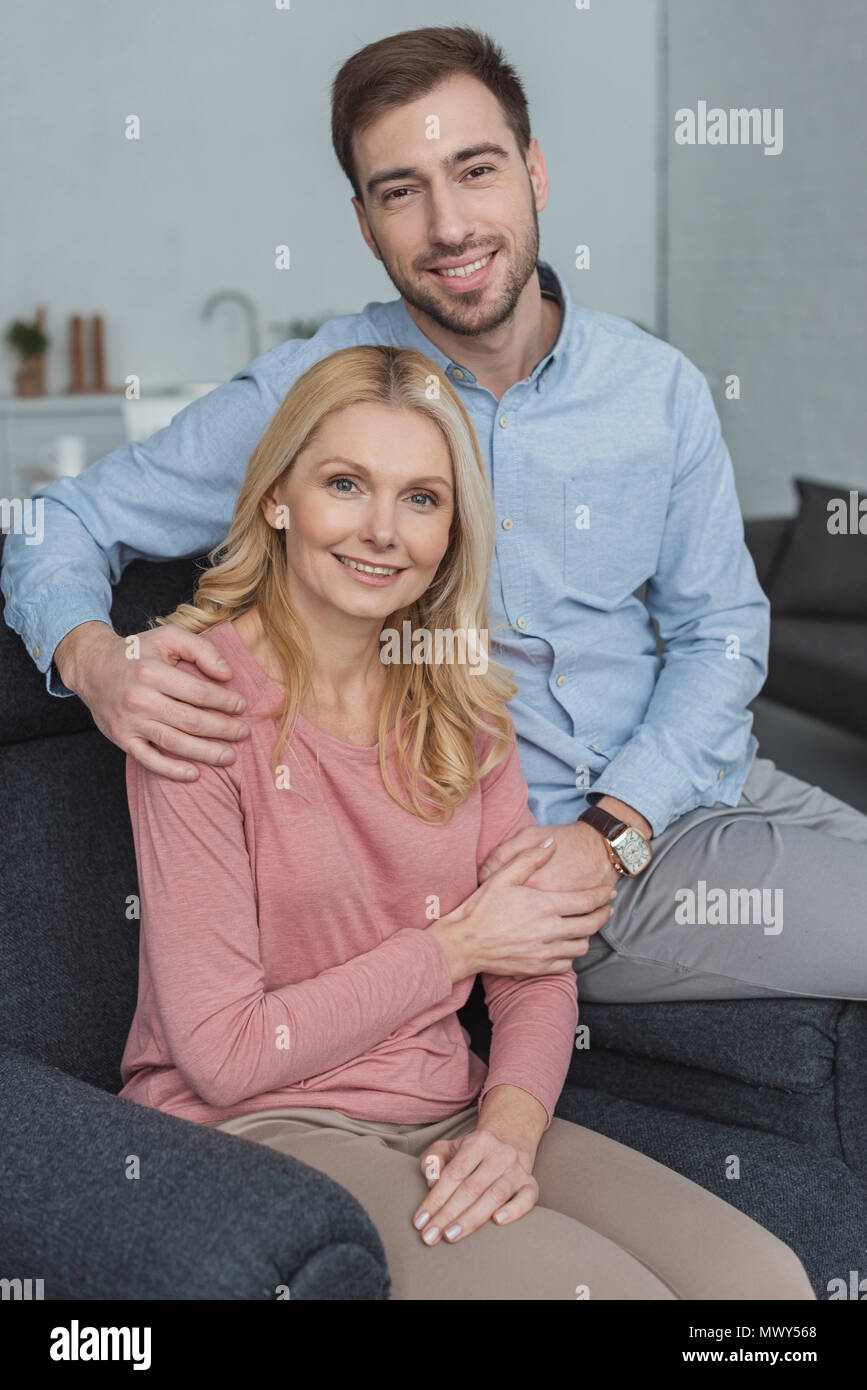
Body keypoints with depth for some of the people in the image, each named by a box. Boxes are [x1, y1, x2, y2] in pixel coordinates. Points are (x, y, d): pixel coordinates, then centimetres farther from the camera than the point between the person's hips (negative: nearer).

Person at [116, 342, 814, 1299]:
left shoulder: (461, 698, 7)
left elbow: (537, 973, 6)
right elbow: (221, 1054, -14)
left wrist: (510, 1123, -14)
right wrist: (455, 947, -9)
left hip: (449, 1120, 5)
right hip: (256, 1127, -5)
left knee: (761, 1278, -15)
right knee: (602, 1287, -24)